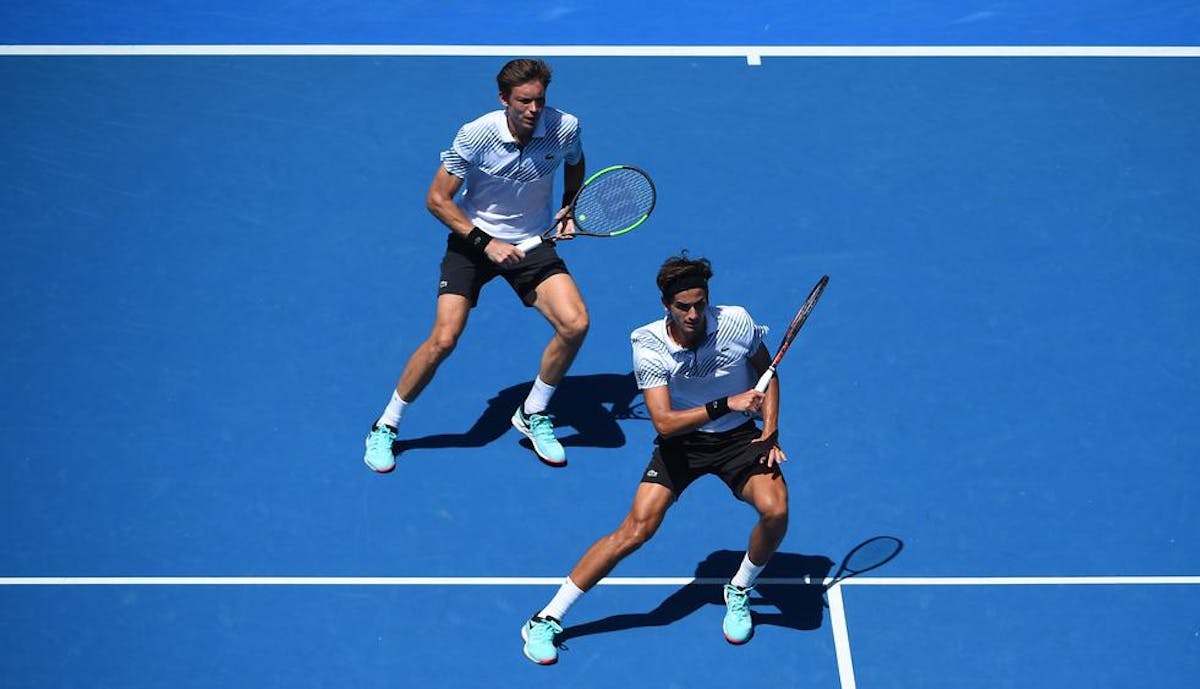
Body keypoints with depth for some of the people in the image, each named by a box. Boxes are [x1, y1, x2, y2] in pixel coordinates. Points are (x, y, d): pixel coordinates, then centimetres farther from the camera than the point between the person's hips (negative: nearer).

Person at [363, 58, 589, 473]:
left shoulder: (565, 128, -13)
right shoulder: (475, 135, -21)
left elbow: (575, 164, 13)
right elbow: (437, 199, -14)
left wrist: (569, 208, -3)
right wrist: (486, 242, -20)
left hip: (532, 243, 3)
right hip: (473, 239, -3)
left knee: (575, 323, -18)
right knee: (444, 339, -16)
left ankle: (533, 415, 7)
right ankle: (385, 427, 6)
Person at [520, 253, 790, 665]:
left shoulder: (737, 322, -14)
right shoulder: (648, 345, -19)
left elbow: (766, 373, 5)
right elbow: (664, 422, -26)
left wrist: (771, 432, -6)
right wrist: (726, 404, -36)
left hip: (738, 437, 2)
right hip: (680, 441, -1)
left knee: (776, 510, -25)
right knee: (638, 527, -16)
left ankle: (739, 593, 7)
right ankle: (547, 620, -6)